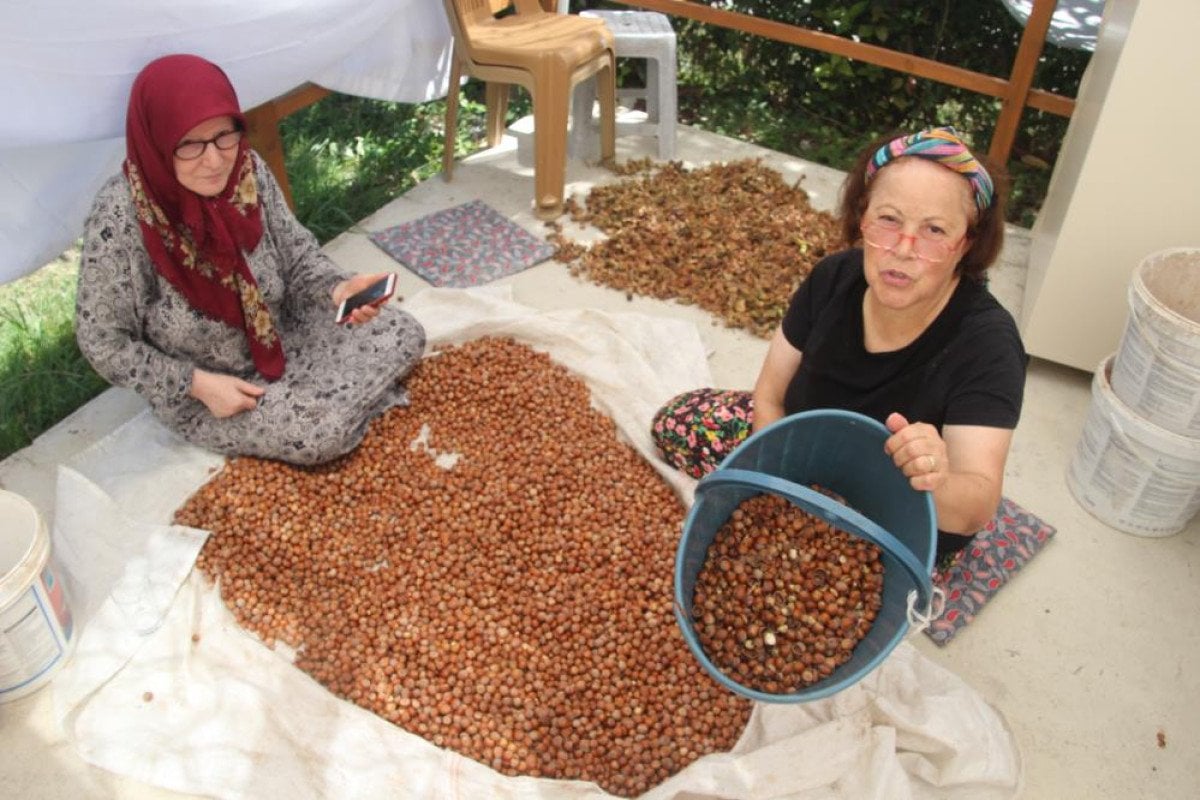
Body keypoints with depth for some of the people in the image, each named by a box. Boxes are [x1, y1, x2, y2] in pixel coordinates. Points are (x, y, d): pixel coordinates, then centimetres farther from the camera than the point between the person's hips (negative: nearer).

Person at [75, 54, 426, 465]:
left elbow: (296, 250, -3)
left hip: (280, 334, 5)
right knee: (322, 433, -24)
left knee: (403, 334, -4)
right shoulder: (119, 220, -29)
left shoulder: (247, 170, -16)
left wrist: (337, 289, -25)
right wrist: (198, 384, -23)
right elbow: (102, 341, -17)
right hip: (196, 384, -5)